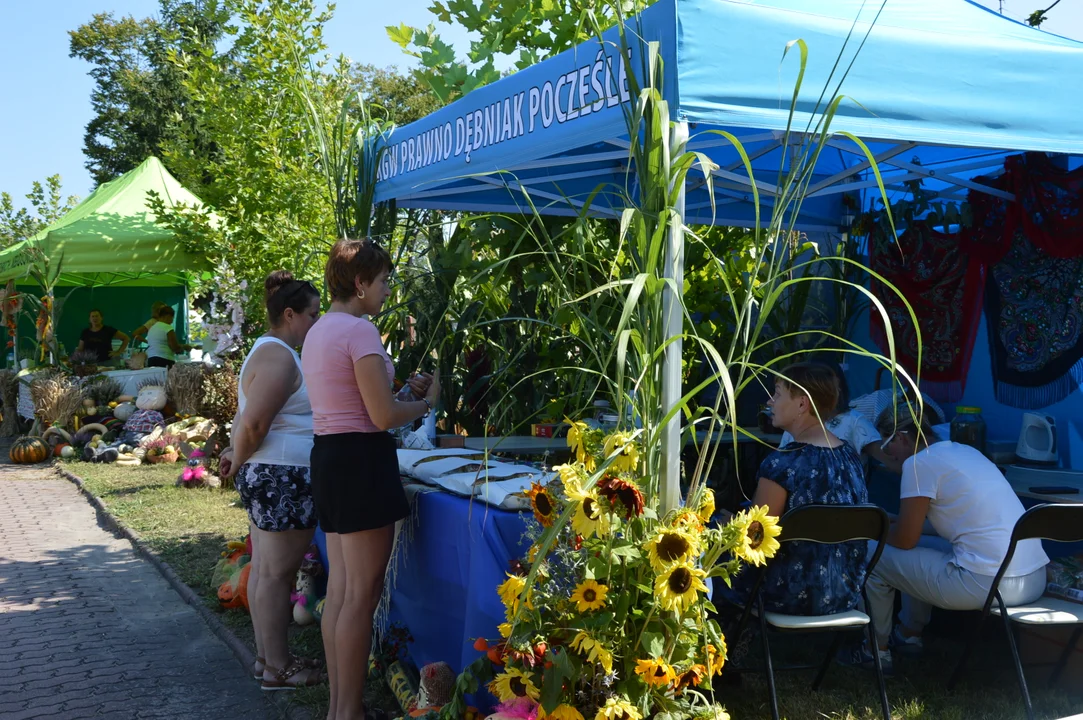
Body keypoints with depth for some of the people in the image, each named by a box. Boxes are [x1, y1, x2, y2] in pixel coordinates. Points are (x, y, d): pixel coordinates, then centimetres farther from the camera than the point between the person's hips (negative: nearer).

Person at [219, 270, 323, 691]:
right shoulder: (279, 356, -17)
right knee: (277, 574, -2)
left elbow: (247, 416, 22)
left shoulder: (268, 351, 17)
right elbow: (253, 423, -22)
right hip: (283, 478, -11)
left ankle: (267, 656, 24)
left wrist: (235, 454, 12)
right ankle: (277, 669, 6)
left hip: (265, 477, 11)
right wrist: (238, 461, -7)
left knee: (263, 570, 15)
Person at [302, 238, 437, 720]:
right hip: (360, 460, -10)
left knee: (340, 591, 14)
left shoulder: (318, 332, 16)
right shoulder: (360, 330, -14)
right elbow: (384, 417, -17)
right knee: (362, 595, -2)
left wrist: (400, 388, 16)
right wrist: (426, 402, 1)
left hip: (327, 456, 10)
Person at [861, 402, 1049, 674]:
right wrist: (890, 525, 35)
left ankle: (877, 649, 22)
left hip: (988, 584, -9)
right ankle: (909, 633, 40)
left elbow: (905, 540, -4)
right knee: (922, 545, 31)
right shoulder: (966, 451, 18)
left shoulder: (919, 463, -8)